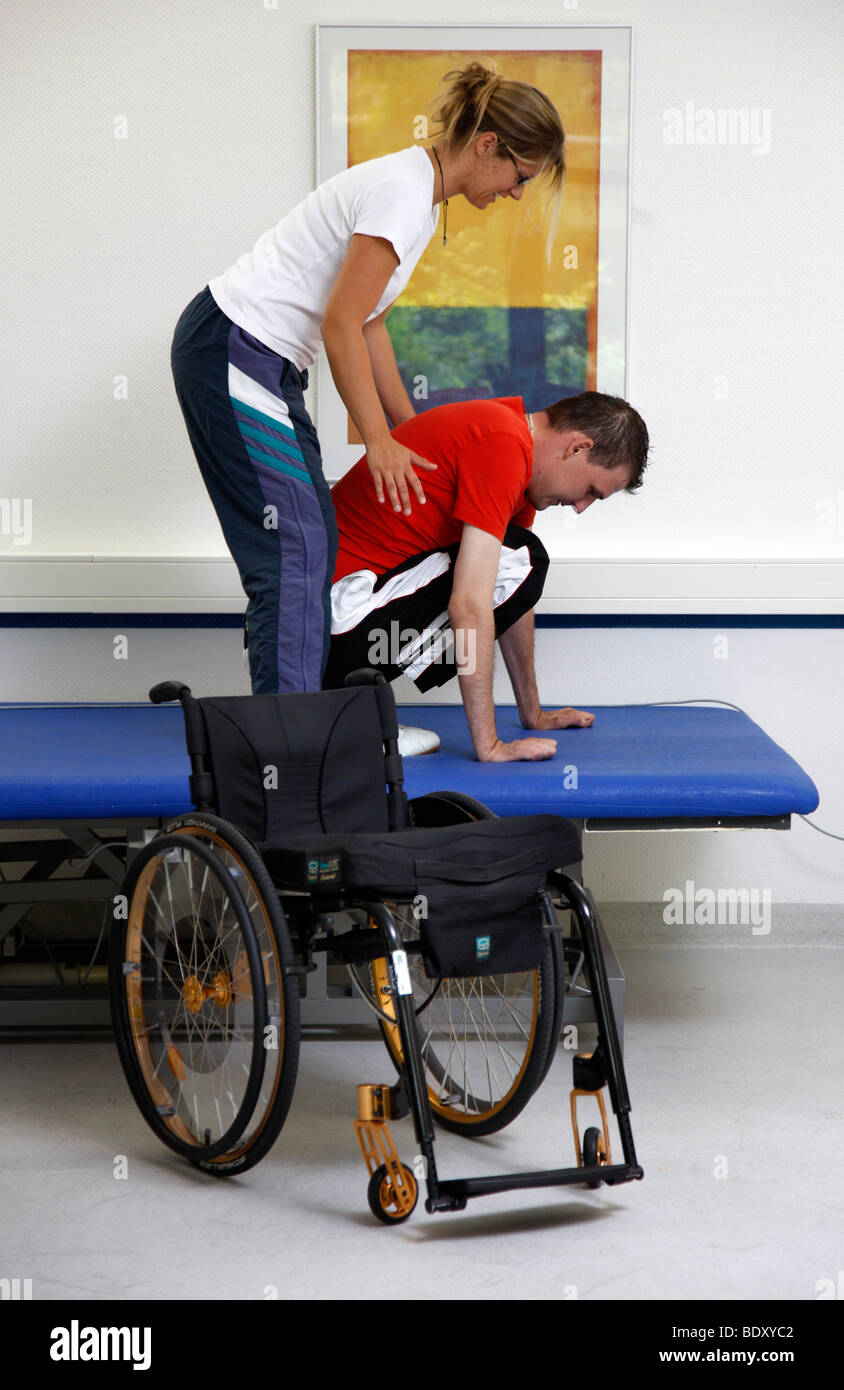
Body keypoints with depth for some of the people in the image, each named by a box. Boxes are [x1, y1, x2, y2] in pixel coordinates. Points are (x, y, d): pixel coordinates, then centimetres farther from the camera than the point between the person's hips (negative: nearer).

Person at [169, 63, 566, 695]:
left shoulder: (421, 194, 12)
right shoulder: (402, 193, -19)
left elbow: (369, 324, 17)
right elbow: (341, 324, -19)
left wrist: (408, 430, 19)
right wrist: (378, 440, -12)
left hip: (264, 359, 10)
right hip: (232, 352, -10)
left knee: (311, 539, 9)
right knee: (294, 545, -11)